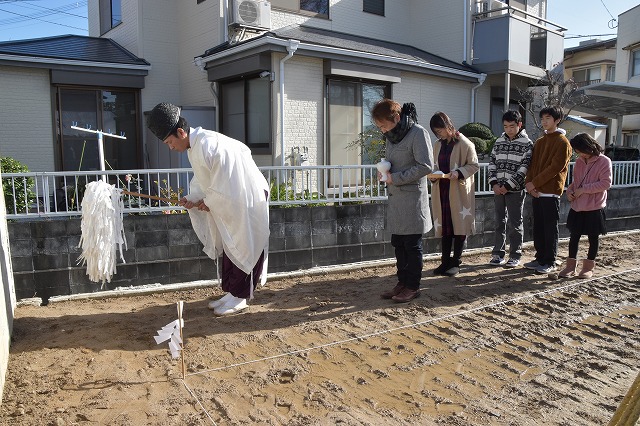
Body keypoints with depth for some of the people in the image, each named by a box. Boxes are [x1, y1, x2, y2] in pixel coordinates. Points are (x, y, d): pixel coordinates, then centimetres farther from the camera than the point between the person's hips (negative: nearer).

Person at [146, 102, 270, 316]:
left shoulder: (208, 145, -27)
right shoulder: (194, 147, 5)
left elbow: (223, 184, -27)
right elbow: (203, 178, 14)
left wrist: (208, 203, -13)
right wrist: (193, 198, -1)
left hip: (247, 198, -10)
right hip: (229, 200, 10)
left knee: (242, 248, -1)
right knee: (229, 246, 13)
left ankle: (239, 297, 8)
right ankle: (231, 292, 22)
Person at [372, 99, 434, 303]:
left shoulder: (418, 133, -12)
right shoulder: (392, 136, 11)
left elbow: (426, 166, -18)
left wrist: (395, 178, -17)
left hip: (412, 199, -8)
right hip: (395, 199, 8)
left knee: (412, 245, 3)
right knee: (398, 244, 13)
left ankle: (413, 287, 15)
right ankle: (402, 282, 24)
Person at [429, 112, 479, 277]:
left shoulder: (464, 143, -9)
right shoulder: (438, 145, 10)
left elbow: (474, 165, -7)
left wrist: (459, 173, -22)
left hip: (459, 192, -5)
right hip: (441, 191, 6)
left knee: (459, 225, 2)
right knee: (444, 226, 9)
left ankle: (456, 262, 11)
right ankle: (445, 261, 18)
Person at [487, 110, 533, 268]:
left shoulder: (527, 143, -5)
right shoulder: (499, 141, 10)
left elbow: (524, 168, -11)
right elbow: (492, 163, 9)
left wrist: (508, 186, -15)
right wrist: (494, 183, -4)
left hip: (515, 190, -4)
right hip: (498, 189, 4)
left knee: (515, 223, 2)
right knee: (500, 222, 10)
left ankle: (515, 255, 12)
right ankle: (498, 254, 17)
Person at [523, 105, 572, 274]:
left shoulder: (562, 142, -6)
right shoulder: (539, 141, 16)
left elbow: (555, 167, -14)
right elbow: (532, 164, 11)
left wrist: (535, 183, -15)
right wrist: (529, 182, -5)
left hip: (551, 192, -7)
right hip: (536, 192, 7)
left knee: (550, 229, 0)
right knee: (538, 228, 11)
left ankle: (550, 262, 8)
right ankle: (540, 258, 21)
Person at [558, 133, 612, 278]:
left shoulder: (604, 161, -10)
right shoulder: (579, 161, 7)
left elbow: (606, 183, -17)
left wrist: (583, 190, -19)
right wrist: (570, 190, -1)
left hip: (594, 208, -5)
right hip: (577, 207, 5)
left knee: (593, 237, 9)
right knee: (574, 236, 9)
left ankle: (588, 267, 20)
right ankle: (571, 266, 18)